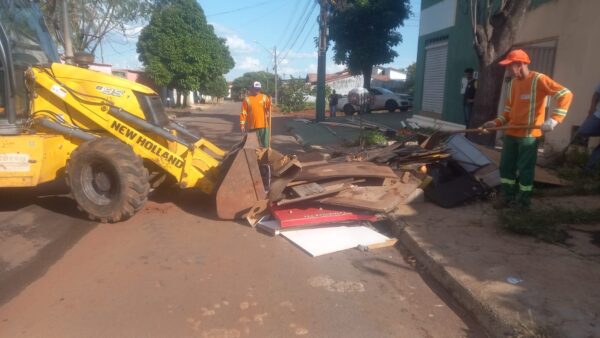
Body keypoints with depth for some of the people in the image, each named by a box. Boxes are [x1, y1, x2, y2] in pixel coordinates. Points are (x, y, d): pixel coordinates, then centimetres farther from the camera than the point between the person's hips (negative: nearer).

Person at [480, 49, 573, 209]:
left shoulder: (538, 79, -11)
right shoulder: (512, 83, 11)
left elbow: (565, 94, -16)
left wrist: (554, 119, -26)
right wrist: (496, 123, 4)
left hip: (529, 135, -7)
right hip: (511, 133, 7)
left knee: (525, 169, 1)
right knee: (506, 166, 10)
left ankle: (523, 200, 16)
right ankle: (507, 197, 22)